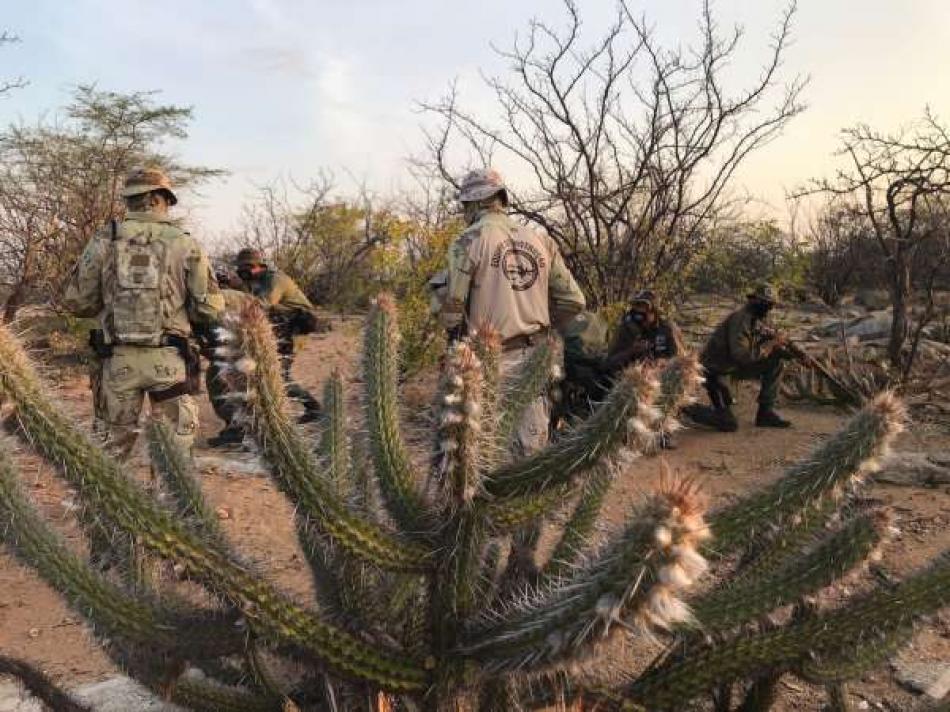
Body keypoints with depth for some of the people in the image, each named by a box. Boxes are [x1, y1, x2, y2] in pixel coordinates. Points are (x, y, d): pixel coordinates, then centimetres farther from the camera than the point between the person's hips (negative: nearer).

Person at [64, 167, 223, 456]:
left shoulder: (103, 241, 1)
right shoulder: (185, 244, -3)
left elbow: (77, 302, 5)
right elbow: (210, 309, -4)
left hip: (119, 358, 2)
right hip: (169, 359, -2)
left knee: (117, 446, 17)